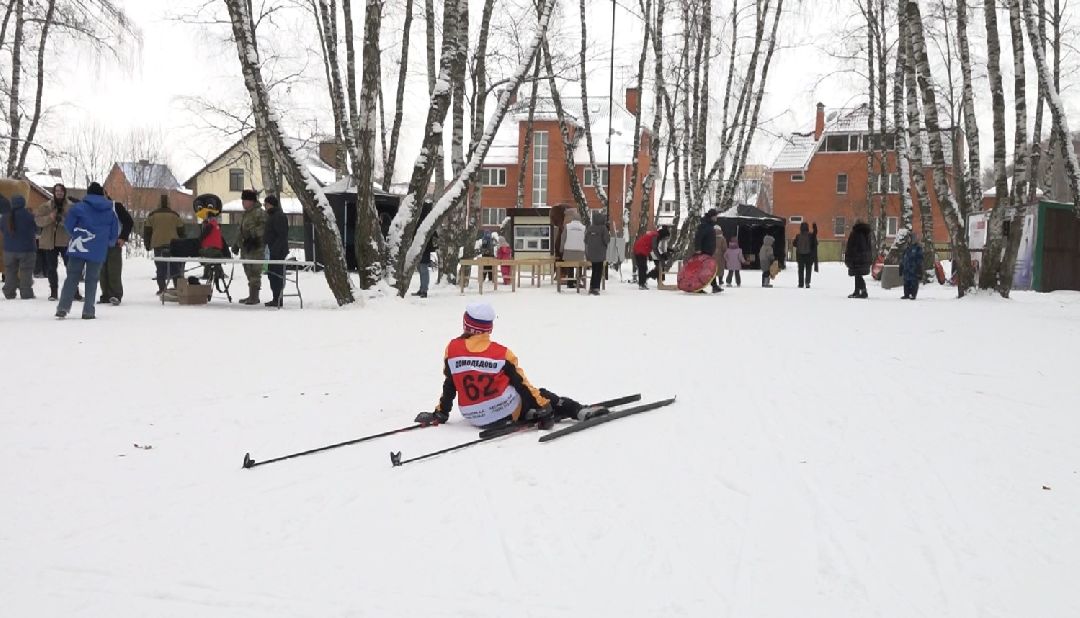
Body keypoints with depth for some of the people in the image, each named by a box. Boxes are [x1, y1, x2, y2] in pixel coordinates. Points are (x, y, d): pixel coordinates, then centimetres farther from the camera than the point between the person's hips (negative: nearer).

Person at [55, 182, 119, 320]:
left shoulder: (80, 207, -5)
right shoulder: (111, 212, 5)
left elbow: (68, 224, -3)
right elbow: (114, 233, 8)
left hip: (78, 248, -1)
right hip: (98, 252, 1)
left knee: (72, 277, 6)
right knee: (92, 280, 9)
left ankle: (63, 307, -4)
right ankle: (88, 311, 4)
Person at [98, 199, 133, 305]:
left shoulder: (116, 206, -1)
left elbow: (129, 221, -1)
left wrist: (123, 238, -6)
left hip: (114, 244, -4)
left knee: (114, 270, -10)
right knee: (102, 271, 4)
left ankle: (116, 295, -11)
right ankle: (106, 295, 10)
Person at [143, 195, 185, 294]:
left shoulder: (152, 215, 4)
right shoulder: (174, 215, 6)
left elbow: (147, 231, 6)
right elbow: (181, 231, 10)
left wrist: (147, 244, 14)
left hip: (158, 245, 0)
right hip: (173, 245, 1)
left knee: (160, 268, 3)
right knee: (175, 267, 4)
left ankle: (161, 289, 0)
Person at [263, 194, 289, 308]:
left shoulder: (279, 216, -14)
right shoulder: (272, 215, 19)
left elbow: (282, 235, -21)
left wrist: (275, 249, -24)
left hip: (278, 252, -11)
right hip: (273, 252, 11)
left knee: (276, 275, -9)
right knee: (271, 274, 13)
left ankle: (278, 299, -6)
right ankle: (276, 299, 19)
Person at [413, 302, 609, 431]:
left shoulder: (452, 349, -3)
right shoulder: (502, 353, -9)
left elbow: (449, 386, 4)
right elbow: (522, 384, -5)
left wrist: (440, 414, 15)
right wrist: (544, 407, 2)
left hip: (474, 417, 4)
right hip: (508, 412, -4)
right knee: (542, 395, 18)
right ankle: (579, 411, 13)